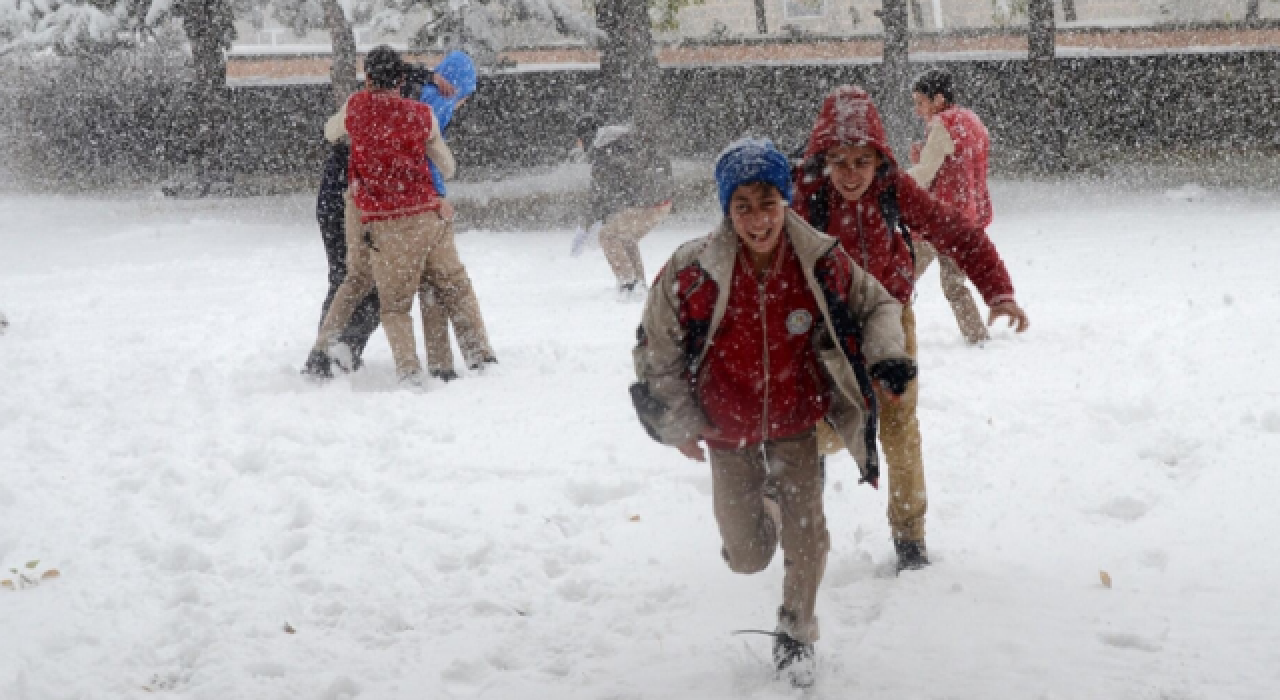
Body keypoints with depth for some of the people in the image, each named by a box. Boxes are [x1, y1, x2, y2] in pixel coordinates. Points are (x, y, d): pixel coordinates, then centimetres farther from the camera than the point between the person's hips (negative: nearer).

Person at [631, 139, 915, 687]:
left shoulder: (822, 261, -18)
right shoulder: (693, 270, -22)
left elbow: (877, 304, 2)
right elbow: (655, 348, -7)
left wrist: (888, 355, -16)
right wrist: (679, 422, -3)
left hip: (798, 420, 0)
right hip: (727, 430, 0)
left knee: (807, 536, -4)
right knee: (748, 556, 7)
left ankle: (796, 634, 23)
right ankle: (760, 508, 45)